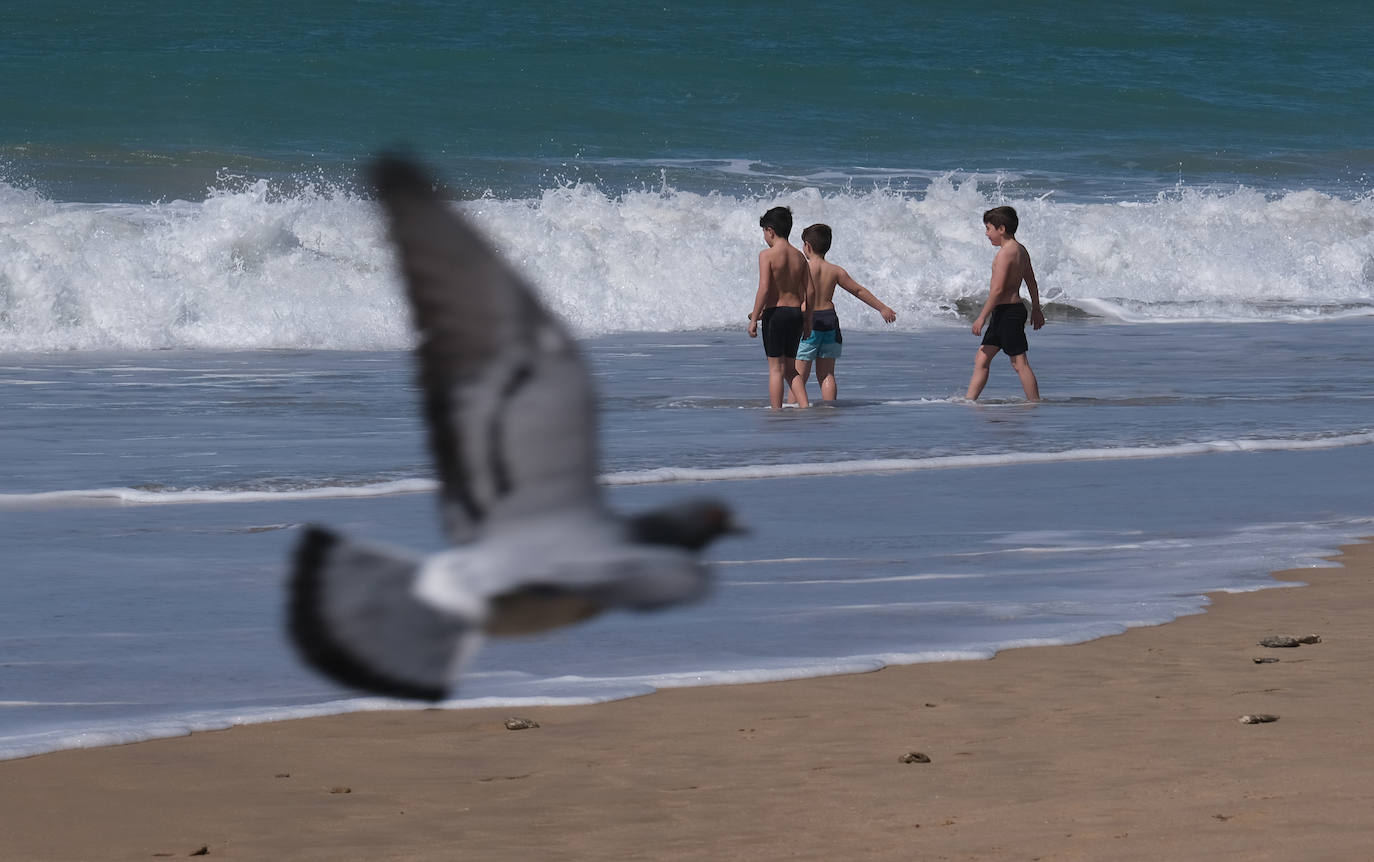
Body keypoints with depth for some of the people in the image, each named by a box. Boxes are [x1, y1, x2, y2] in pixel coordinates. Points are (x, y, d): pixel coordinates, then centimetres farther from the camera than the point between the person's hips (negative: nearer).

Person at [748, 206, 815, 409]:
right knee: (790, 368, 15)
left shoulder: (767, 255, -10)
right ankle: (805, 407, 0)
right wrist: (807, 320, 17)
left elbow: (764, 289, -17)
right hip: (796, 312, 6)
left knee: (775, 368, 0)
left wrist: (754, 319, -11)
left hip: (775, 312, -6)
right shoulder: (798, 256, 8)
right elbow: (810, 291, 8)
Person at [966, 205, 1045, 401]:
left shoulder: (1005, 253, -17)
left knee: (1019, 363, -5)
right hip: (1014, 309, 10)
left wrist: (982, 317, -19)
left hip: (1007, 311, -10)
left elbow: (997, 289, -22)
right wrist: (1036, 309, 29)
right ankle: (969, 400, 9)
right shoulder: (1021, 250, 12)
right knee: (981, 359, 10)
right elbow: (1031, 282, 20)